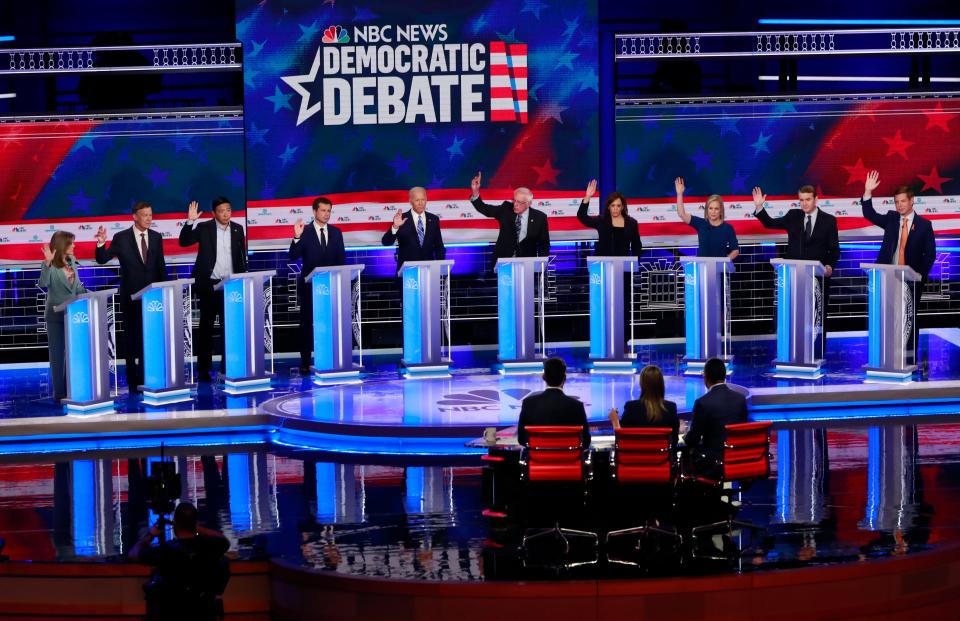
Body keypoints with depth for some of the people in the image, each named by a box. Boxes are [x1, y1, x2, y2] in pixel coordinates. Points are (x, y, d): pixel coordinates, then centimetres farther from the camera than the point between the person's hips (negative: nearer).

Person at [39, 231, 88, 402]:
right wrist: (47, 263, -40)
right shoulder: (50, 265, -11)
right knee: (58, 353, 0)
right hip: (56, 316, -6)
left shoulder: (71, 261, 8)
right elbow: (43, 283, -29)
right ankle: (59, 392, 4)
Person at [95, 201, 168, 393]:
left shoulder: (156, 237, 6)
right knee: (132, 337, 4)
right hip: (131, 295, -3)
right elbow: (102, 259, -7)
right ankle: (134, 381, 8)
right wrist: (101, 243, -25)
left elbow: (161, 265, 11)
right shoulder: (121, 238, -5)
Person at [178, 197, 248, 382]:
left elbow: (241, 256, 10)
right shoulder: (204, 228, -3)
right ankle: (203, 369, 6)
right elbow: (184, 242, -11)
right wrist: (190, 221, -24)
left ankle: (227, 366, 11)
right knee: (206, 326, 3)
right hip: (209, 284, -3)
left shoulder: (237, 229, 6)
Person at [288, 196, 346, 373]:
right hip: (309, 285, -3)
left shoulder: (336, 232, 9)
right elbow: (293, 256, -11)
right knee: (307, 323, 2)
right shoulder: (305, 232, -3)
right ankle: (305, 361, 6)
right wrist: (297, 237, -26)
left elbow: (341, 258, 11)